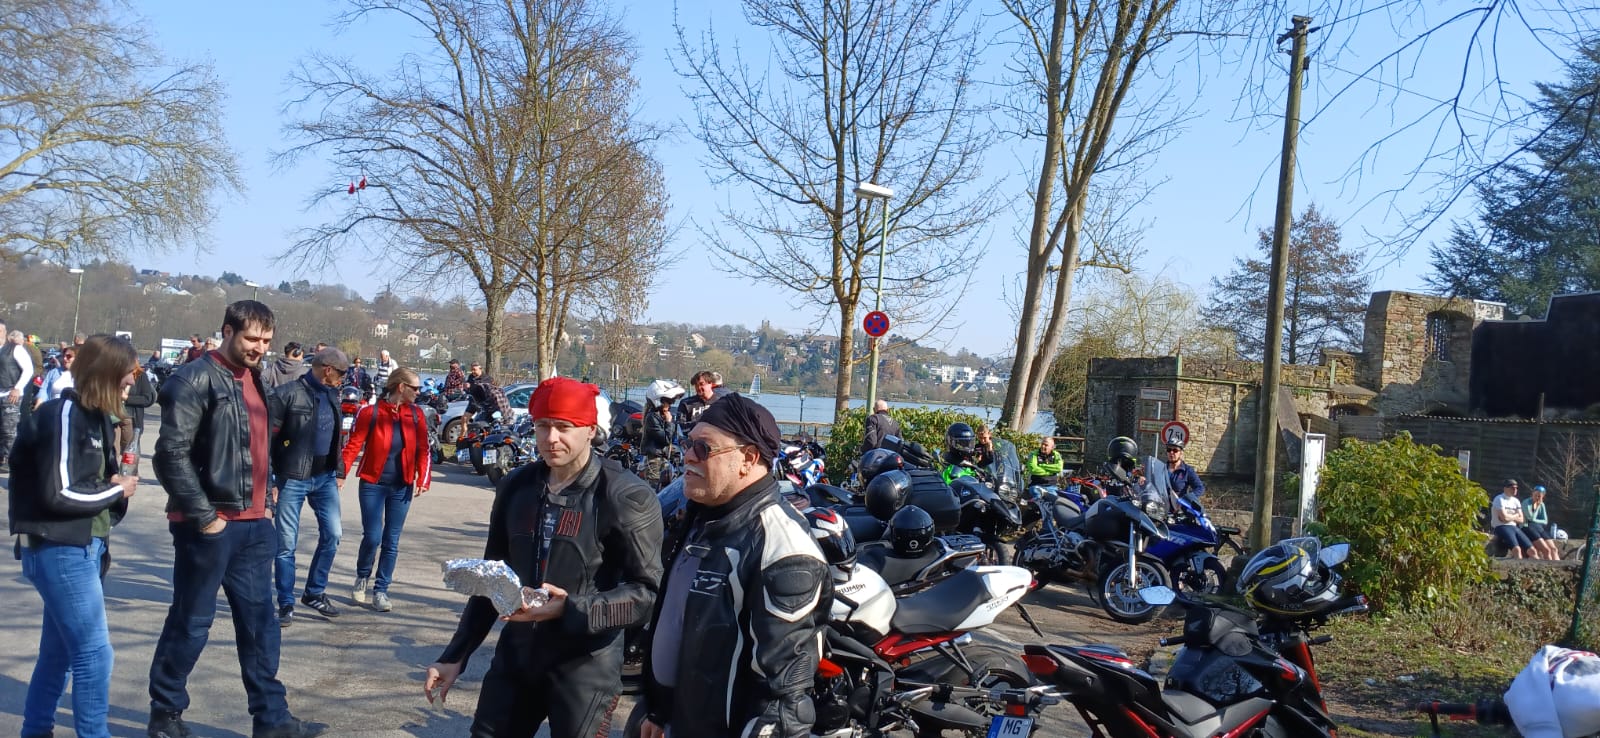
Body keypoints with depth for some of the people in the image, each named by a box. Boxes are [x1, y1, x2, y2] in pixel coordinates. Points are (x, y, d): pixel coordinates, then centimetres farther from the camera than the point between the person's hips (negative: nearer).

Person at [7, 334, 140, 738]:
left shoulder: (95, 415, 11)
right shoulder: (64, 415, -17)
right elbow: (59, 492, -20)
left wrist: (116, 484, -4)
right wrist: (116, 491, -9)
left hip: (81, 548, 9)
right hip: (59, 551, -9)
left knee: (59, 650, 17)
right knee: (93, 653, -5)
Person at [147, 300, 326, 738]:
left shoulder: (255, 378, 13)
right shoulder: (196, 379, -13)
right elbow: (172, 454, -18)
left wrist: (263, 500, 15)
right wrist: (203, 515, -17)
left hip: (252, 522, 8)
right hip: (209, 523, -8)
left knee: (259, 619, 9)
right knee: (191, 621, 5)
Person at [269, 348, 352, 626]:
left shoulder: (332, 394, 9)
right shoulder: (287, 394, -12)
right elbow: (267, 438, -13)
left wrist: (338, 472, 17)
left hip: (325, 477, 6)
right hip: (292, 478, -6)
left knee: (332, 534, 5)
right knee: (287, 544, 2)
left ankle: (315, 593, 22)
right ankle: (286, 604, 13)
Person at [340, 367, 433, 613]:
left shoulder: (416, 415, 3)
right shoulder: (370, 412, -8)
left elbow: (423, 449, 3)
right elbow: (354, 444, -8)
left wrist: (423, 478, -8)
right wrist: (341, 473, -17)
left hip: (402, 486, 3)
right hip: (373, 483, -3)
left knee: (391, 541, 5)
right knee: (372, 537, -6)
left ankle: (381, 590, 16)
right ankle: (362, 578, 22)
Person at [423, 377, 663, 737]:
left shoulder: (625, 496, -11)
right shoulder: (516, 485, 6)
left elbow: (648, 591, -13)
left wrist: (571, 609, -24)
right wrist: (456, 655, 12)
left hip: (585, 665, -5)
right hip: (515, 654, 5)